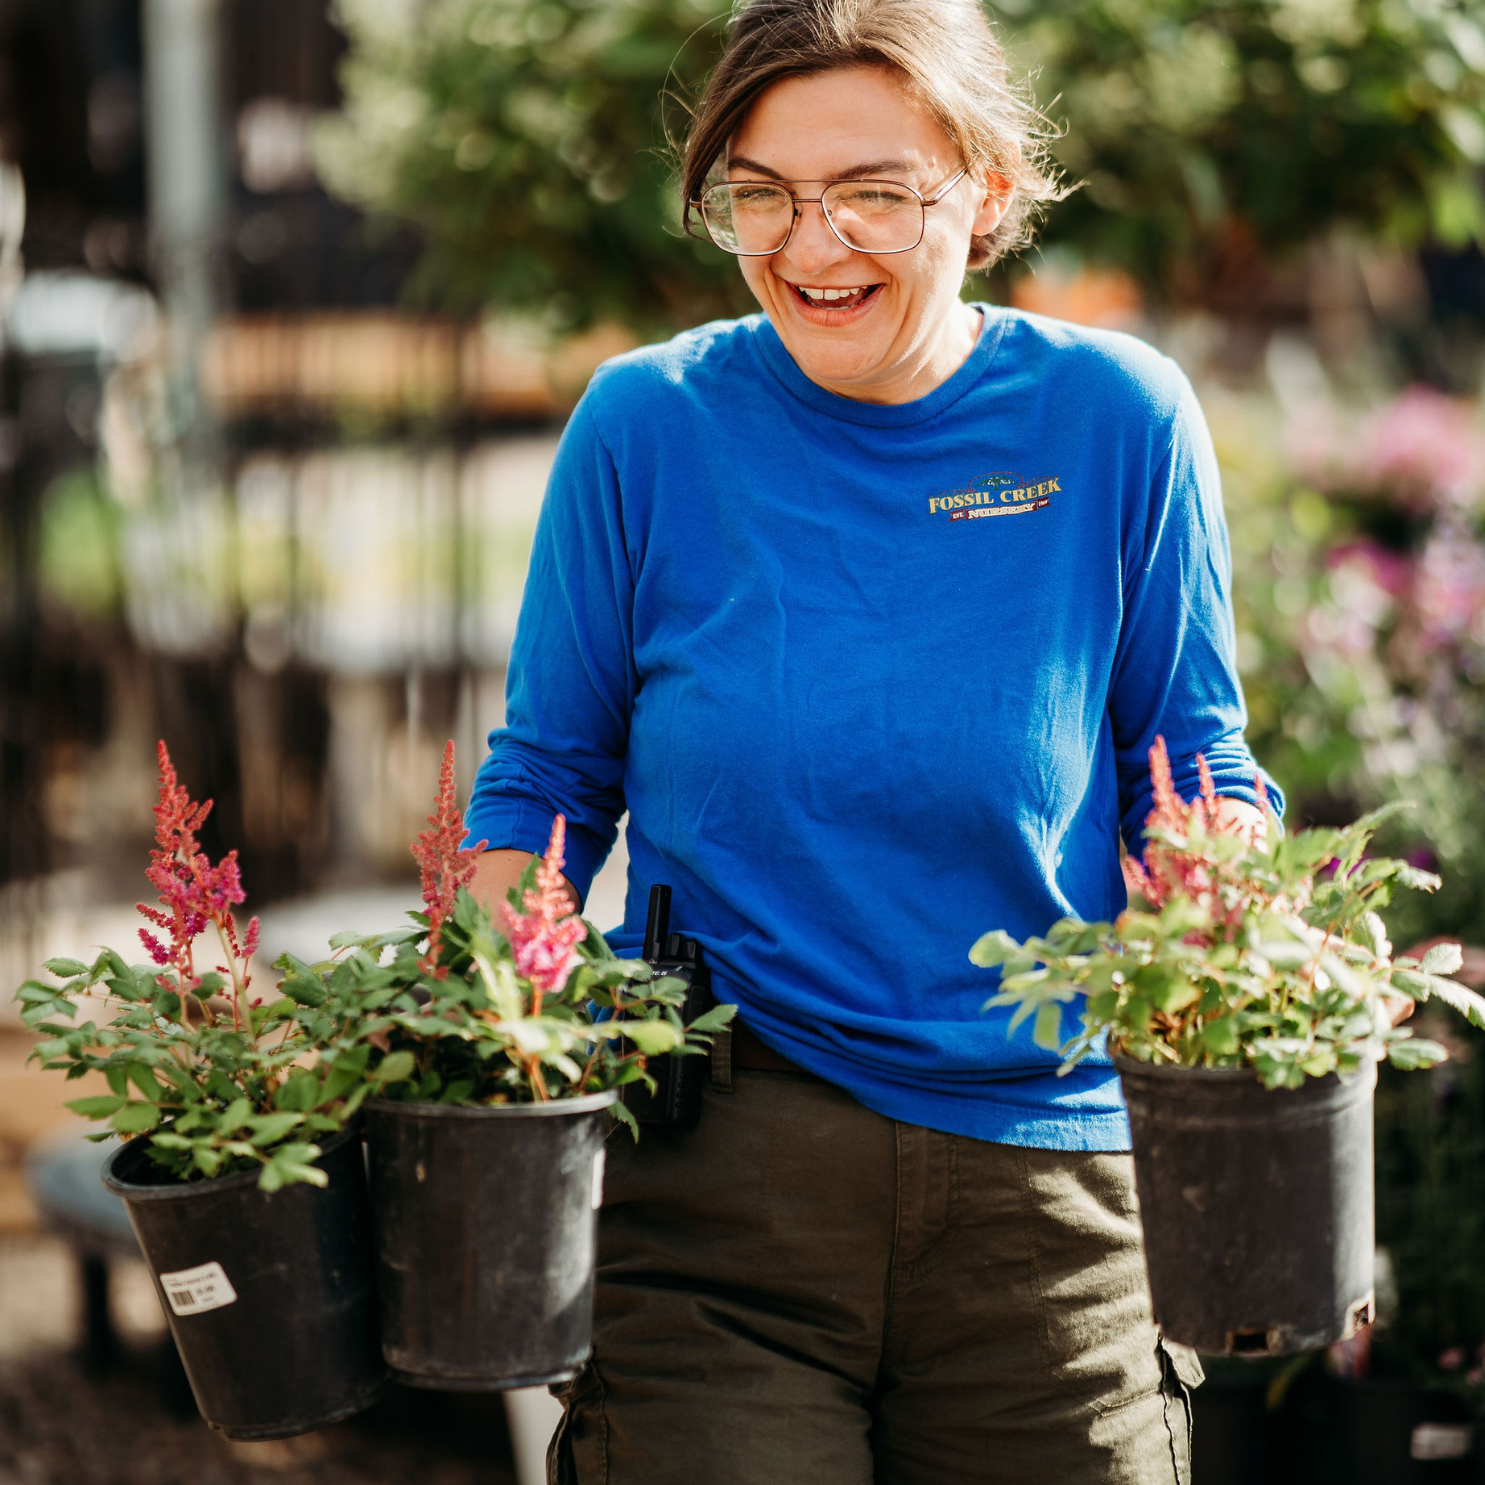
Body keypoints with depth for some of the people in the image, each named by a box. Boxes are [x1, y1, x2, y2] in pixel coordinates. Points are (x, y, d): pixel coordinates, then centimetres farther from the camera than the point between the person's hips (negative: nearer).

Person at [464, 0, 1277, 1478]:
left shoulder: (1115, 417, -2)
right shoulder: (645, 424, -3)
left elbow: (1191, 765, 6)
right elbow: (548, 779, 6)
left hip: (1042, 1189, 1)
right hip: (711, 1177, -1)